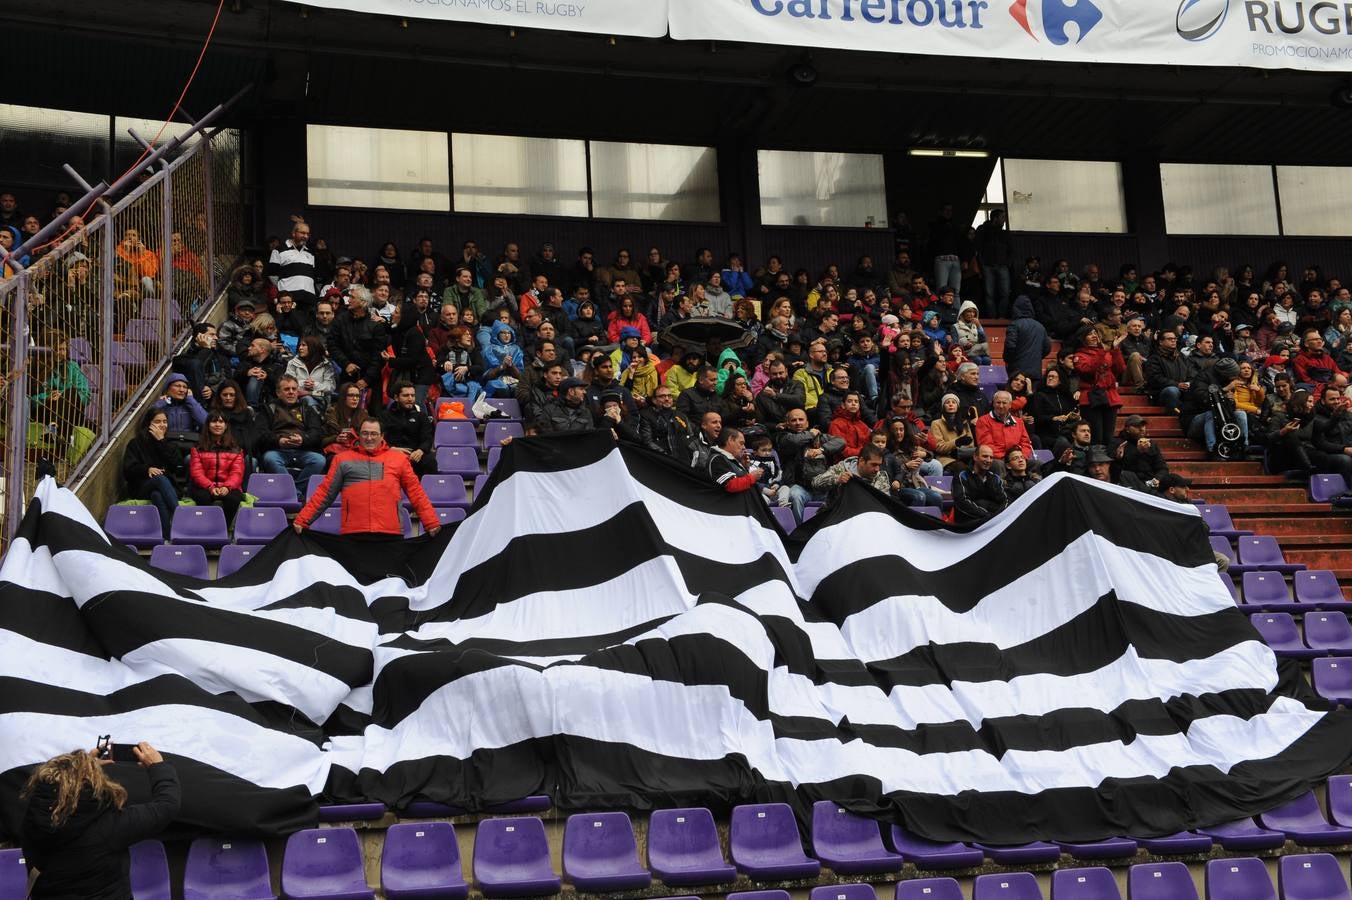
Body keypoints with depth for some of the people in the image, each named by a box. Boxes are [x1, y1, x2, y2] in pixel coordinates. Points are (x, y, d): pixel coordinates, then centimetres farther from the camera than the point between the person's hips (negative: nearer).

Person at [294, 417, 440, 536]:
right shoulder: (342, 459, 15)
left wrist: (432, 523, 6)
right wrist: (302, 521, 6)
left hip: (391, 534, 0)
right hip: (353, 534, 0)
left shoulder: (399, 459, 16)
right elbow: (324, 493, 14)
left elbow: (415, 492, 14)